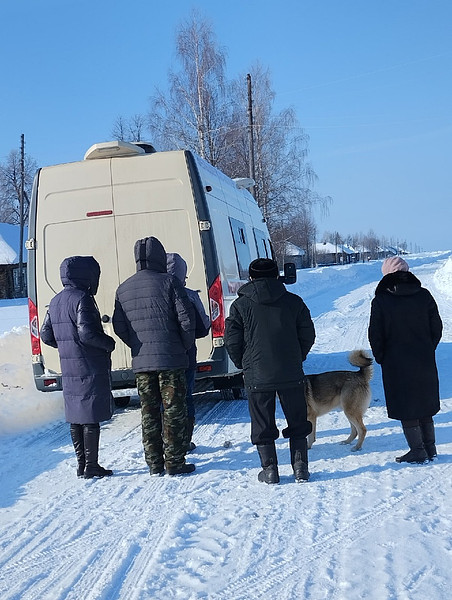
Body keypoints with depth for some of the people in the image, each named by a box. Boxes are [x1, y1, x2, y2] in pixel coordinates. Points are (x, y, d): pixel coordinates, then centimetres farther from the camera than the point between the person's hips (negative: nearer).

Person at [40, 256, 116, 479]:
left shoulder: (56, 302, 12)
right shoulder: (82, 299, -14)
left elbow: (46, 335, 16)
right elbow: (86, 333, -23)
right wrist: (109, 343, -9)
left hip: (69, 370, 8)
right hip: (91, 370, -8)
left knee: (76, 418, 13)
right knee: (91, 418, -2)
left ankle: (81, 464, 20)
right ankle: (91, 466, 2)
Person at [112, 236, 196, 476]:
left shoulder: (123, 290, 8)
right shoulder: (169, 283, -7)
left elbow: (119, 328, 9)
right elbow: (186, 320, -9)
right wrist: (185, 346, 6)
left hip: (141, 362, 4)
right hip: (171, 359, -4)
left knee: (149, 414, 11)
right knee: (173, 412, 2)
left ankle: (154, 464, 15)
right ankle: (174, 462, 5)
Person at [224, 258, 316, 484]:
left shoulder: (240, 305, -2)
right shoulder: (294, 302, 3)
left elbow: (232, 341, -1)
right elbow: (307, 335, 6)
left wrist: (243, 365, 14)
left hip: (256, 377, -1)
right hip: (291, 374, 2)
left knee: (262, 425, 9)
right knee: (297, 422, 14)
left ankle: (269, 469, 10)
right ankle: (300, 468, 15)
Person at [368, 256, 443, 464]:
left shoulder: (381, 301, -10)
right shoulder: (424, 296, -1)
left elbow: (375, 335, -7)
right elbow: (437, 328, 4)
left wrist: (381, 357, 7)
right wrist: (427, 351, 15)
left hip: (396, 364, -4)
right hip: (425, 361, 4)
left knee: (405, 408, 5)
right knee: (425, 406, 16)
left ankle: (417, 450, 5)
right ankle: (430, 447, 21)